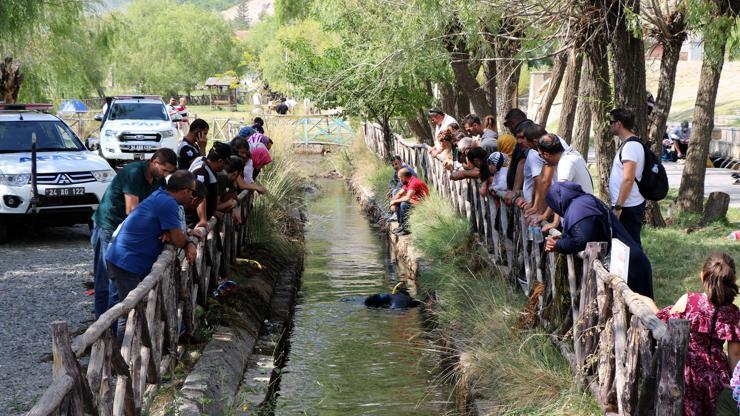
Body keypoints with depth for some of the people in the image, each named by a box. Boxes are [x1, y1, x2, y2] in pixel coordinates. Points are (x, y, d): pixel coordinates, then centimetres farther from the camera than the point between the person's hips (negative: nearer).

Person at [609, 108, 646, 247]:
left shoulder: (631, 146, -17)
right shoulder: (628, 143, 14)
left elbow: (628, 179, -23)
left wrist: (618, 207, -23)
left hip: (628, 207, -10)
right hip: (625, 205, 10)